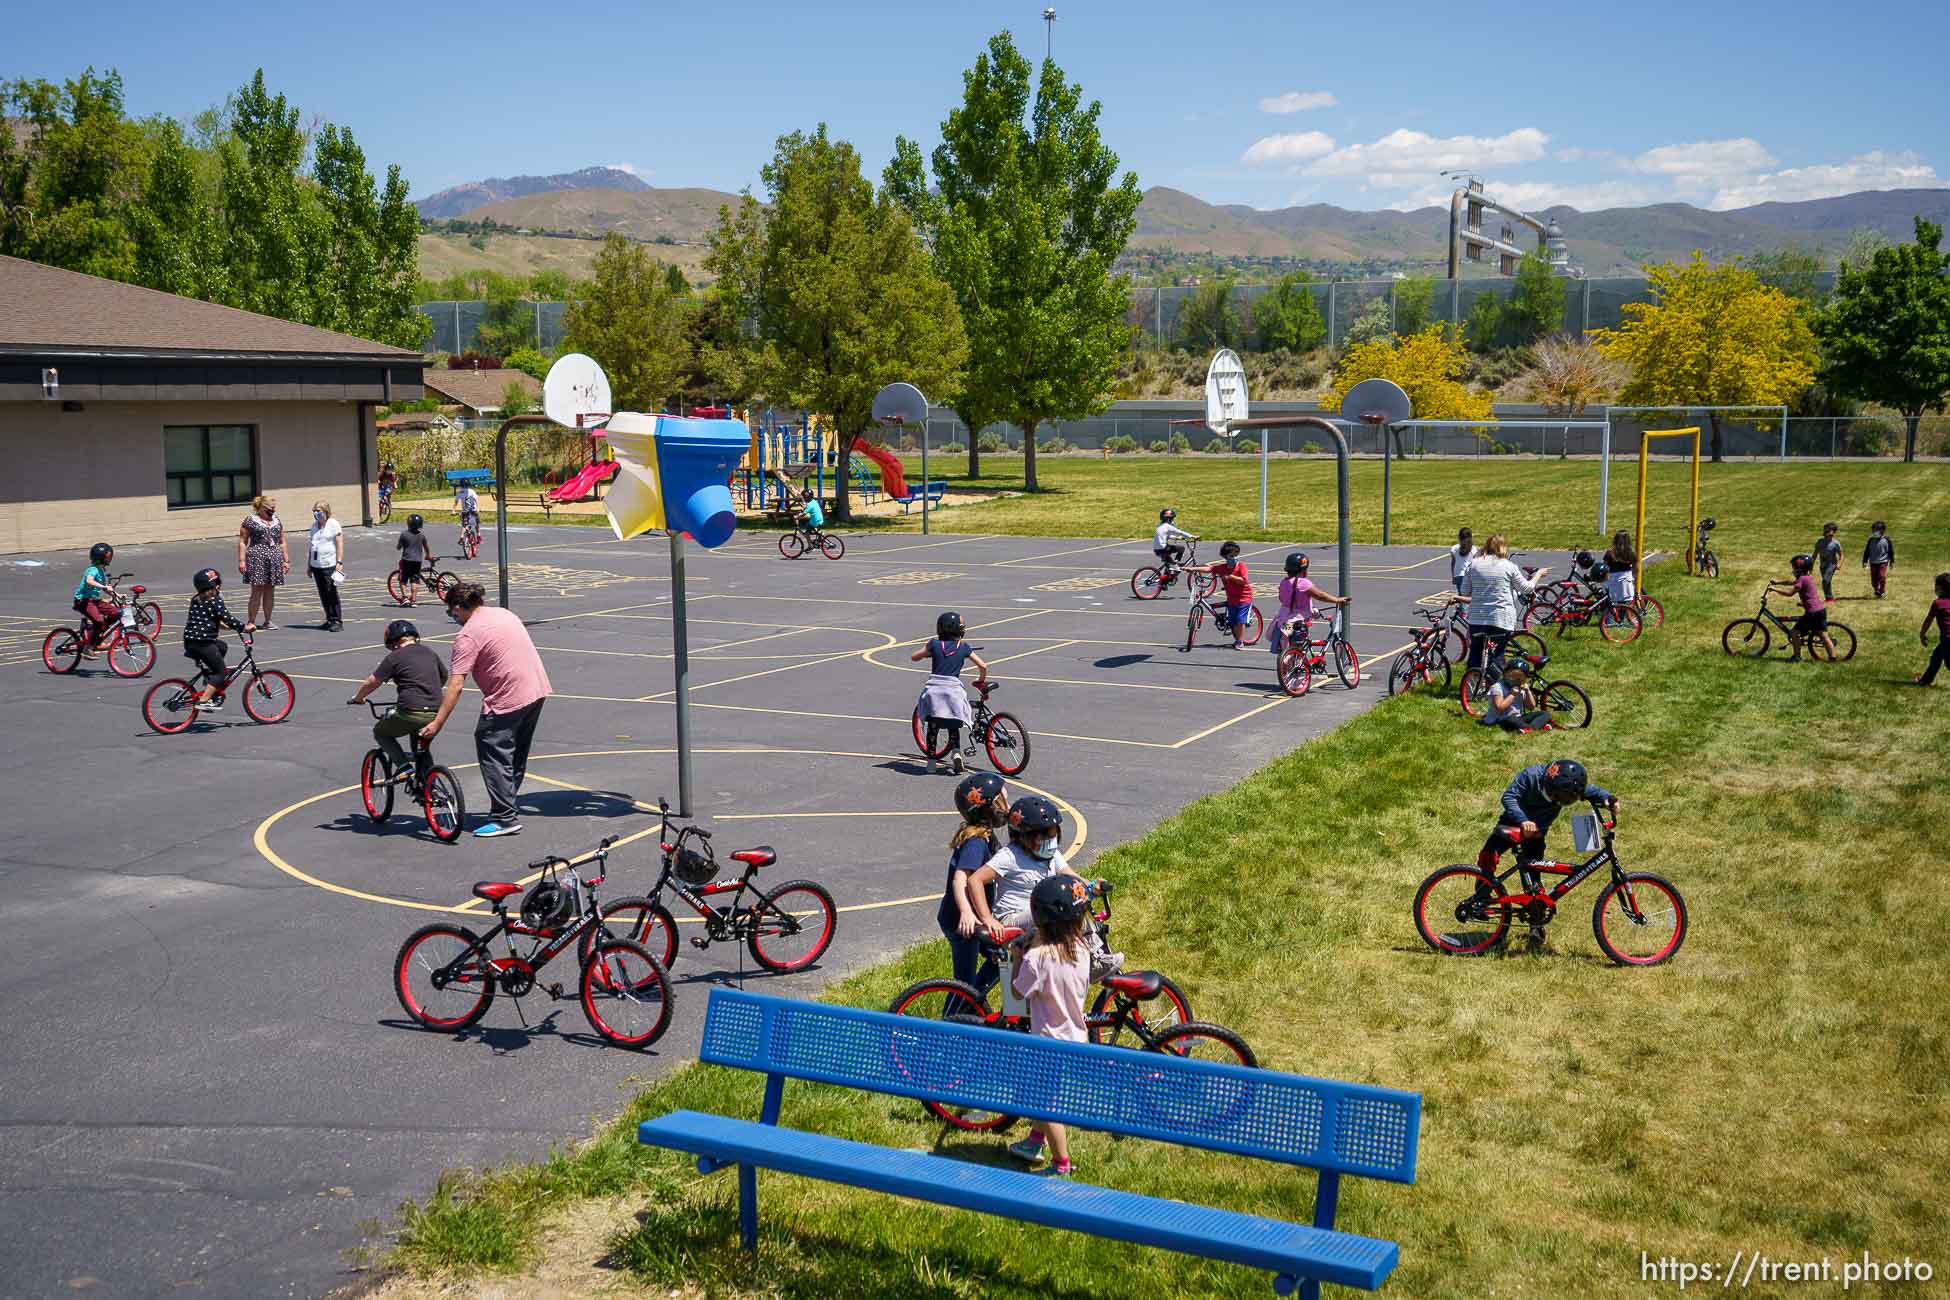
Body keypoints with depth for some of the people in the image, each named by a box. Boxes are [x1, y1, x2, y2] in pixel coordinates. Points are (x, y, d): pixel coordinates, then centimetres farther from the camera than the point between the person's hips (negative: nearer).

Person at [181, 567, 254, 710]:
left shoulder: (196, 600, 15)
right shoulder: (215, 600, -8)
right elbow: (226, 617, -16)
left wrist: (219, 623, 41)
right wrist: (244, 627, -11)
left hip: (189, 641, 8)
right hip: (204, 643, -8)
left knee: (222, 647, 30)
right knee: (220, 672, 1)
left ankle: (207, 675, 19)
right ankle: (204, 701, -10)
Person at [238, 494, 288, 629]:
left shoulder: (277, 521, 15)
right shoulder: (250, 520, 0)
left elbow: (282, 542, 20)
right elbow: (242, 542, -2)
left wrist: (286, 560, 15)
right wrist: (241, 560, -9)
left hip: (275, 560, 5)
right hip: (257, 559, -5)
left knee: (270, 591, 8)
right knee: (257, 591, -8)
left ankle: (267, 621, 15)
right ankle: (251, 622, -4)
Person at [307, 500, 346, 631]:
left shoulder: (333, 524, -4)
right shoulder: (314, 525, 15)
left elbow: (340, 544, -8)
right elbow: (312, 546, 20)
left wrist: (339, 562, -16)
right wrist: (310, 565, 18)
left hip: (330, 565, -7)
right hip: (316, 565, 7)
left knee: (331, 594, -9)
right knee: (323, 595, 8)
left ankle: (337, 621, -7)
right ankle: (330, 619, 15)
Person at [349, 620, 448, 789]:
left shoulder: (394, 657, -1)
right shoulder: (431, 652, 16)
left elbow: (371, 683, 2)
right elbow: (444, 676, 32)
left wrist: (357, 698, 21)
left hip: (411, 713, -5)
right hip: (435, 714, 6)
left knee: (380, 732, 19)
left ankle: (404, 766, 0)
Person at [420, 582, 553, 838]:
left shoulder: (468, 636, -12)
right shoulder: (504, 614, 12)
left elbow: (456, 685, -17)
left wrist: (437, 723, -17)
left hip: (508, 700, -9)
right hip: (537, 691, 9)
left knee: (493, 756, 0)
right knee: (517, 755, 19)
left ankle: (505, 819, -1)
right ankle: (507, 805, 30)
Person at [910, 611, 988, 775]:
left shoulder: (934, 643, 4)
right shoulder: (964, 647, 5)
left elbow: (913, 658, 14)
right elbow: (983, 666, 4)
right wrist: (981, 681, 23)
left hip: (934, 690, 0)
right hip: (953, 689, 0)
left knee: (933, 727, 13)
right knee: (953, 727, 16)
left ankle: (931, 761, 13)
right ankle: (956, 752, -7)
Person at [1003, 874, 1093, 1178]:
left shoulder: (1037, 957, -27)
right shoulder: (1081, 949, -6)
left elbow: (1018, 992, -14)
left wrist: (1017, 958, -4)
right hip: (1076, 1038, 7)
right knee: (1046, 1096, 27)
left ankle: (1062, 1168, 18)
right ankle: (1034, 1144, 44)